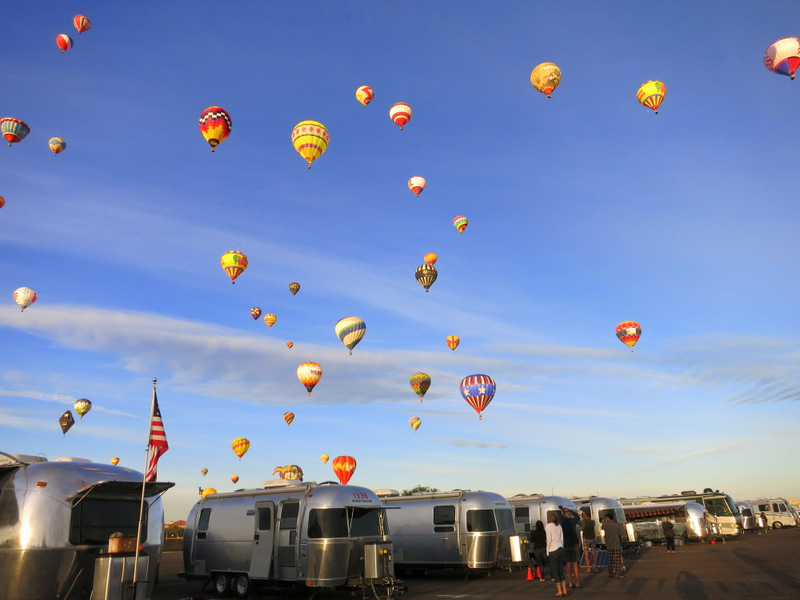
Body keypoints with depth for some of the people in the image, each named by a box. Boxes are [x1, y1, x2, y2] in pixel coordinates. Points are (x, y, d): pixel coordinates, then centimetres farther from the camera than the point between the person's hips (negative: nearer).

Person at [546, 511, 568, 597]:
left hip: (553, 550, -5)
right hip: (561, 549, 6)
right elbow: (562, 539, 10)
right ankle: (564, 590, 12)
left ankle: (559, 591, 5)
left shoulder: (548, 526, -8)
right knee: (561, 570, 12)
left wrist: (548, 552, -3)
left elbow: (549, 540, -12)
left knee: (555, 571, 3)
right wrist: (562, 549, 17)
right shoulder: (559, 526, 8)